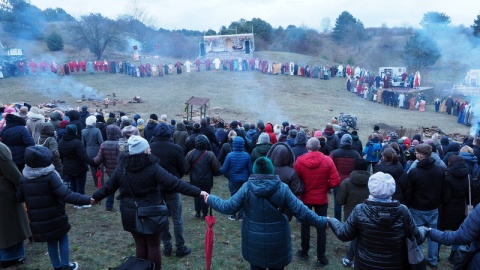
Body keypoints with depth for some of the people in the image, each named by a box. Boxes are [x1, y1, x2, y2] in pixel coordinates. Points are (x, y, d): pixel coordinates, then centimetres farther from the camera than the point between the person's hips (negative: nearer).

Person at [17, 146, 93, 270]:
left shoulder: (24, 179, -2)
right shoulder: (50, 176, -20)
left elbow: (19, 198, 13)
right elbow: (66, 195, -28)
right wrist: (87, 200, -28)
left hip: (37, 221, 5)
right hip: (55, 218, -5)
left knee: (51, 242, 20)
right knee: (63, 238, 15)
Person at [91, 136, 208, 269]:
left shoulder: (122, 167, -2)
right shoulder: (152, 167, -18)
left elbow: (109, 186, 10)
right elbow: (175, 183, -23)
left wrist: (95, 197, 30)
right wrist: (198, 192, -24)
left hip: (132, 215, 5)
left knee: (140, 245, 18)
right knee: (153, 246, 11)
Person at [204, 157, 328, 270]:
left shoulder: (247, 188, -12)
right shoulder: (282, 188, -12)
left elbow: (228, 207, -6)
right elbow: (301, 211, -10)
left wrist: (210, 199, 10)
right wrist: (322, 222, 2)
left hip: (254, 240, 1)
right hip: (277, 241, 0)